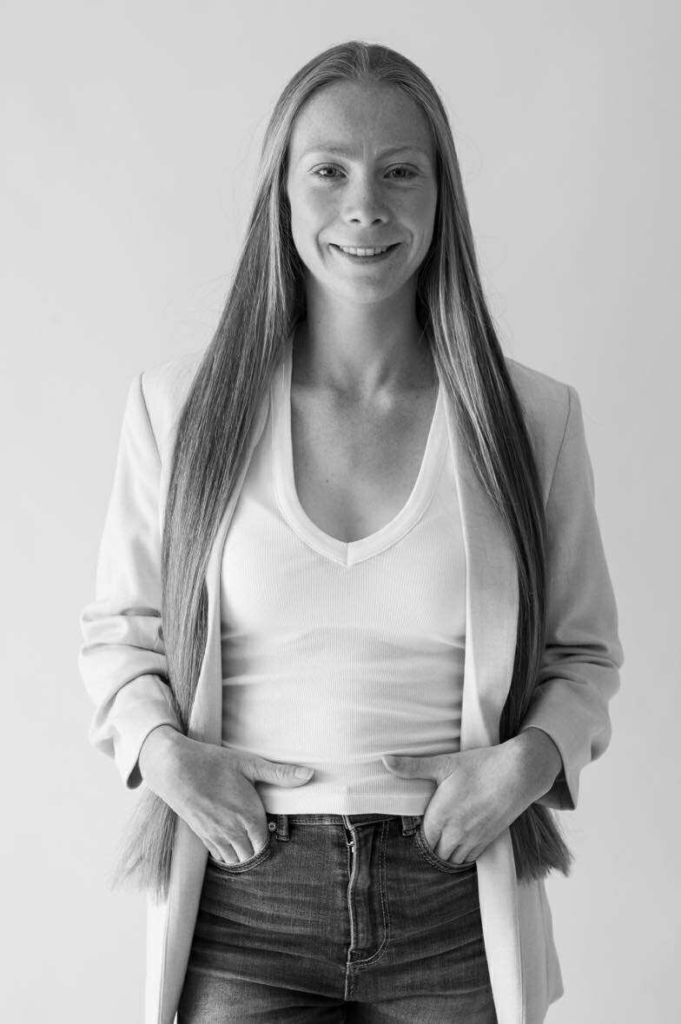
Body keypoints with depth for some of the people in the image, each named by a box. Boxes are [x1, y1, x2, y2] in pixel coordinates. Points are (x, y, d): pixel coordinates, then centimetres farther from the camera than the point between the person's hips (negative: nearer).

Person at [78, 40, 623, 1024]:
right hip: (245, 911, 0)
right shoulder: (178, 405, -1)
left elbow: (584, 652, 8)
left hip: (457, 918, 1)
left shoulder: (534, 417, -1)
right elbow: (118, 628, 9)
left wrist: (530, 757, -10)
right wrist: (160, 748, -9)